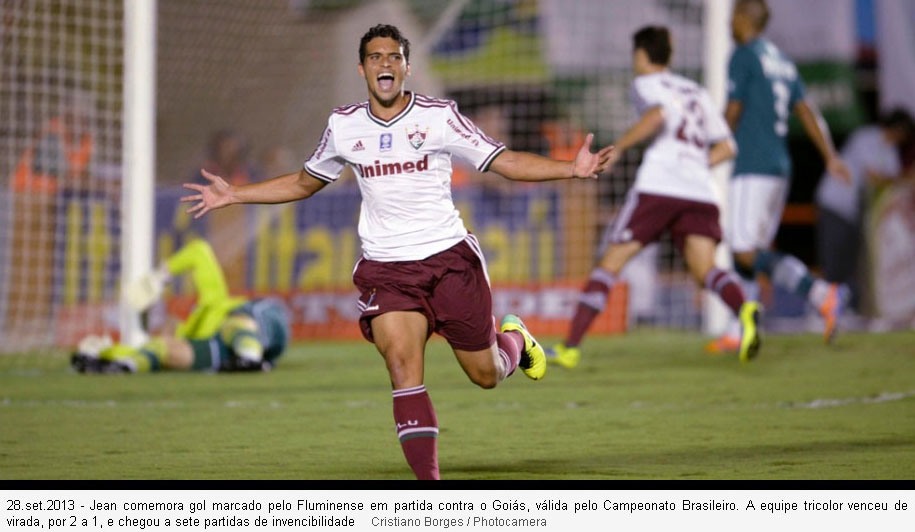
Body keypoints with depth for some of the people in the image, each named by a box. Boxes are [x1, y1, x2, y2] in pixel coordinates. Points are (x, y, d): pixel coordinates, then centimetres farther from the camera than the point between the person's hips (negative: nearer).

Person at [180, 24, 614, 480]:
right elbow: (304, 183, 21)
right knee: (403, 366, -21)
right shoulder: (344, 126, 5)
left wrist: (571, 168, -15)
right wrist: (234, 195, 17)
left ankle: (514, 337, 45)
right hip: (385, 268, 1)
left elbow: (504, 162, -2)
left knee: (486, 374, 7)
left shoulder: (439, 116, -4)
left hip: (449, 258, -1)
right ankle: (428, 482, -22)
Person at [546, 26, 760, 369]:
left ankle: (571, 345, 3)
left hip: (657, 186, -4)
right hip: (700, 193, 4)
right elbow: (726, 147, 22)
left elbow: (658, 114, -13)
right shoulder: (697, 92, 27)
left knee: (611, 262, 4)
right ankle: (744, 309, -41)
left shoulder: (645, 84, 11)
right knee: (704, 269, -8)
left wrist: (619, 147, -8)